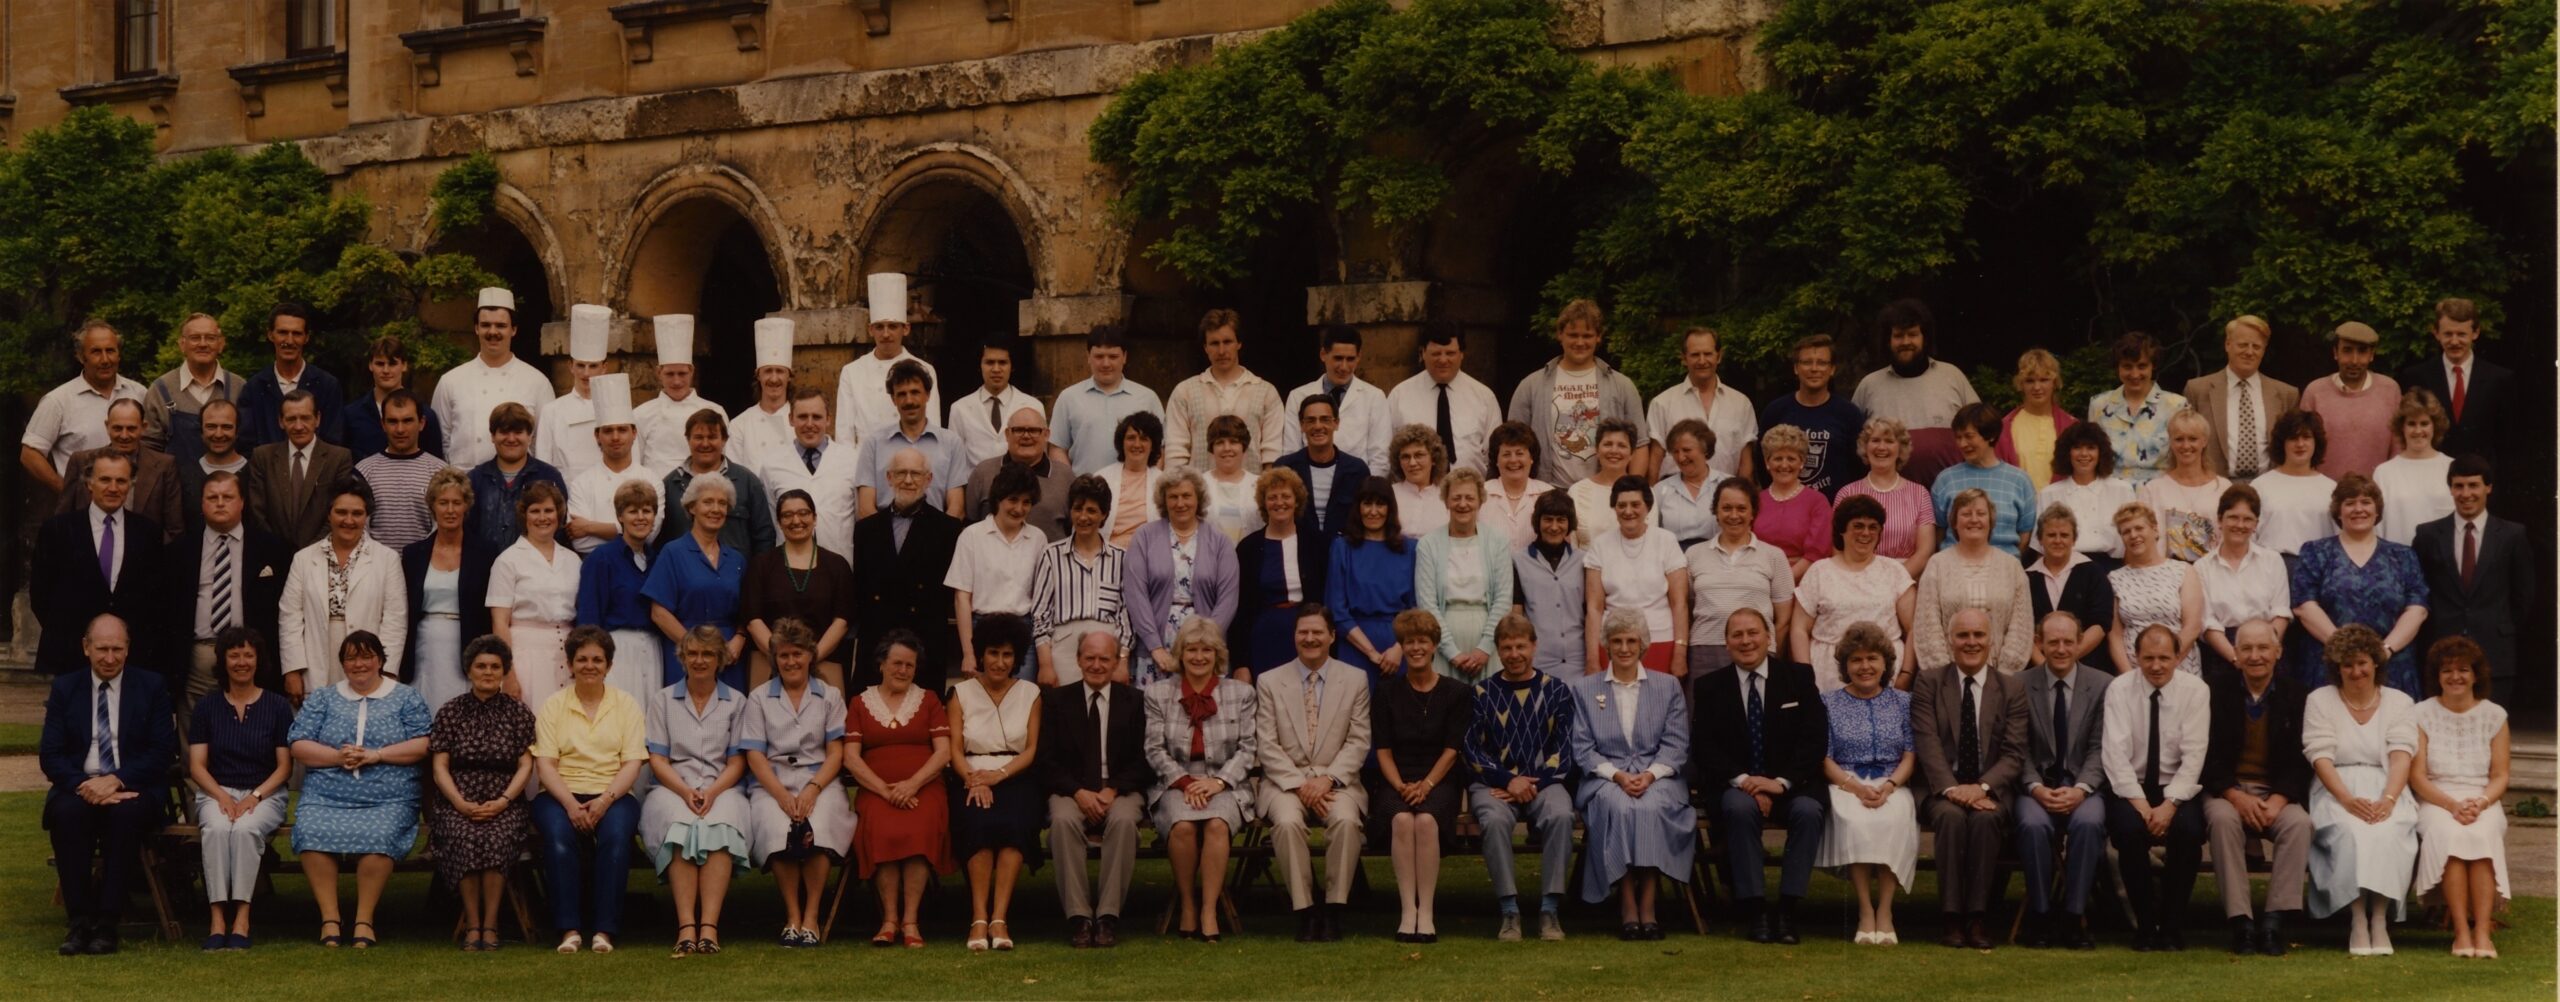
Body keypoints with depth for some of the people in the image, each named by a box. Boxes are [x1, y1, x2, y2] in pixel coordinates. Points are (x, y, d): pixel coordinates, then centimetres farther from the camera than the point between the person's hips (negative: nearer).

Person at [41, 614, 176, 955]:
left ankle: (106, 923, -30)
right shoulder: (65, 688, 11)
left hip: (133, 788, -1)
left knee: (126, 813, -36)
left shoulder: (151, 687, 7)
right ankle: (80, 920, -28)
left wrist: (116, 780, -16)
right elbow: (50, 754, 4)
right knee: (66, 813, -34)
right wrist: (83, 785, -16)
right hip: (78, 787, 1)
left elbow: (162, 751, -1)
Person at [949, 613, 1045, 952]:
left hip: (1016, 779, 0)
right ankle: (979, 919, -34)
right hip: (973, 779, 0)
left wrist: (999, 775, -12)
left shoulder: (1030, 693, 13)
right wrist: (973, 780, -16)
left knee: (1014, 822, -34)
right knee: (979, 821, -34)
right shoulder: (961, 692, 12)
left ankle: (998, 919, -36)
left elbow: (1031, 750, 6)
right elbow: (955, 749, 4)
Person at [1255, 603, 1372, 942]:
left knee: (1346, 820, -33)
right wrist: (1299, 784, -12)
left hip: (1336, 779, 0)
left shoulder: (1355, 680, 10)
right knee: (1288, 822, -33)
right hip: (1285, 780, 0)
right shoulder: (1269, 682, 9)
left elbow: (1358, 742, 4)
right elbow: (1266, 745, 2)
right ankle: (1305, 910, -25)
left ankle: (1334, 908, -23)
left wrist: (1328, 779, -12)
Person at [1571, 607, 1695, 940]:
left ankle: (1647, 905, -34)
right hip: (1605, 778, 0)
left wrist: (1650, 775, -12)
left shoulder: (1668, 686, 17)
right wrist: (1617, 776, -11)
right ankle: (1627, 904, -34)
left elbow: (1676, 744, 7)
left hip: (1657, 777, 0)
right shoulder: (1584, 689, 16)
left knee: (1651, 808, -35)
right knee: (1619, 807, -36)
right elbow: (1582, 748, 6)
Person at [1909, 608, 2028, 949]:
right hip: (1943, 791, 0)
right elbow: (1928, 745, -5)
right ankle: (1952, 919, -29)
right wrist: (1951, 788, -20)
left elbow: (2014, 754, 0)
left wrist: (1983, 787, -18)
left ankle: (1978, 919, -26)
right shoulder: (1928, 684, 6)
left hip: (1990, 791, 0)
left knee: (1985, 818, -33)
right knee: (1951, 816, -34)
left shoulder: (2012, 689, 8)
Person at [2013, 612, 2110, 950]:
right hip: (2037, 785, 0)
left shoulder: (2103, 686, 5)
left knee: (2088, 822, -33)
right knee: (2033, 824, -32)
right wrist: (2036, 788, -15)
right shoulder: (2020, 686, 6)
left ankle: (2074, 917, -24)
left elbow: (2100, 748, -1)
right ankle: (2041, 916, -20)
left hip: (2083, 786, 0)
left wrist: (2080, 789, -16)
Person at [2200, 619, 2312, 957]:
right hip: (2226, 790, -1)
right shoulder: (2215, 689, 3)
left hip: (2277, 793, 2)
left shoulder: (2296, 696, 6)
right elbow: (2207, 755, -2)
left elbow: (2300, 761, 3)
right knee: (2223, 819, -35)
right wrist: (2235, 796, -18)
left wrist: (2279, 799, -16)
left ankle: (2275, 919, -30)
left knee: (2299, 823, -30)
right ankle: (2239, 921, -35)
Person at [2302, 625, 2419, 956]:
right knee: (2350, 832, -35)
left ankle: (2380, 919, -32)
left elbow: (2401, 755, -1)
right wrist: (2348, 800, -18)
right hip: (2337, 791, -1)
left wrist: (2388, 800, -20)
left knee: (2388, 831, -34)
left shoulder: (2400, 702, 14)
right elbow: (2320, 757, -2)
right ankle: (2357, 919, -34)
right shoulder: (2319, 700, 11)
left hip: (2386, 791, 1)